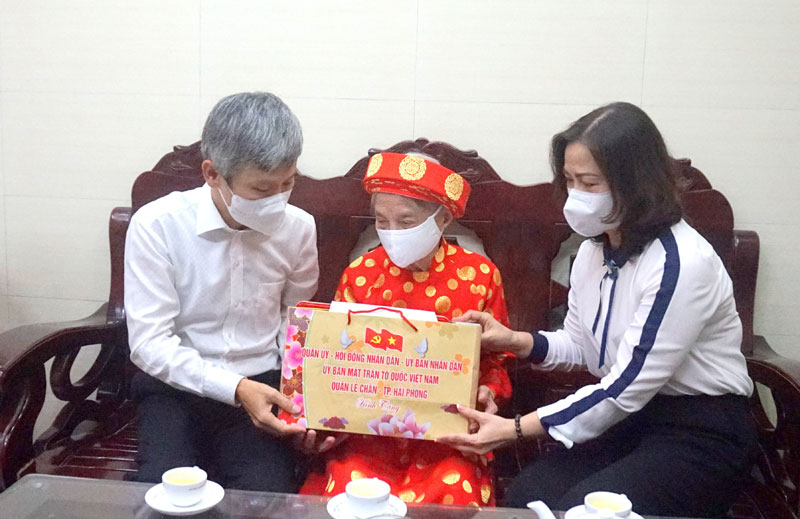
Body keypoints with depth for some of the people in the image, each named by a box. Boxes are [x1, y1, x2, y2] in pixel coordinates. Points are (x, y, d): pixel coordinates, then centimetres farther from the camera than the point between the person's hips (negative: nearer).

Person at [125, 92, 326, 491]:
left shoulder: (298, 228, -3)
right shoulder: (156, 225, -12)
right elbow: (149, 342, -14)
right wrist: (235, 388, -23)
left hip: (261, 384, 2)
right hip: (176, 384, -1)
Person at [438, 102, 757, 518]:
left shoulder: (682, 264, -25)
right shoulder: (594, 249, 2)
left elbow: (625, 389, -25)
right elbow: (580, 344, 14)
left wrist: (515, 430, -24)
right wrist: (514, 340, -6)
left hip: (703, 435, -6)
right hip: (631, 418, 6)